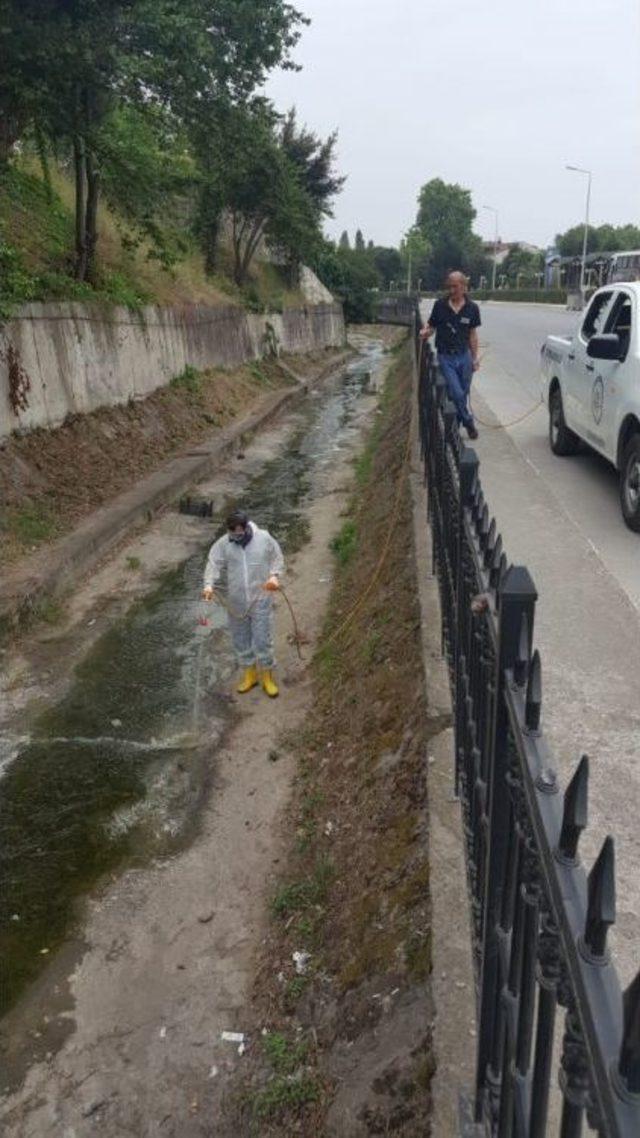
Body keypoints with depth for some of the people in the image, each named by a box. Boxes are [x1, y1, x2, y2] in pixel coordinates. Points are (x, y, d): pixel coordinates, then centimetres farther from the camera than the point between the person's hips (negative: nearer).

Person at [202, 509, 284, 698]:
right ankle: (249, 674, 32)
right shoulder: (223, 544, -6)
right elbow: (214, 564, -12)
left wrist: (274, 576, -15)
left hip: (261, 599, -2)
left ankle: (267, 677, 18)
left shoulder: (264, 538, -8)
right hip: (236, 601, 2)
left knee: (263, 639, 1)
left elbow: (277, 559, 2)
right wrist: (209, 585, -29)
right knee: (240, 639, 13)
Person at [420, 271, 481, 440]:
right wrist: (426, 332, -19)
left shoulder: (472, 308, 1)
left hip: (464, 356, 2)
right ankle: (468, 422, 8)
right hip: (445, 357, -2)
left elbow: (472, 334, 8)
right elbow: (431, 326, 5)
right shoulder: (440, 306, -3)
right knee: (456, 393, -11)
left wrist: (475, 358, 8)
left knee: (463, 394, 7)